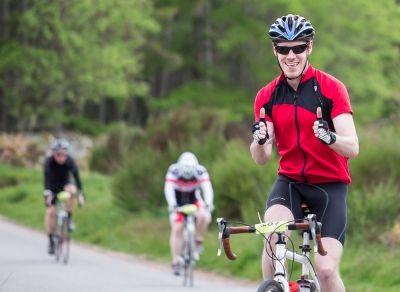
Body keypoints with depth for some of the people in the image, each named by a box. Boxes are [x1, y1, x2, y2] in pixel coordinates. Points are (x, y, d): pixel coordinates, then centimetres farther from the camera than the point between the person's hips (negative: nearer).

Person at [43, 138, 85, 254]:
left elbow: (76, 176, -30)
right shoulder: (49, 161, -29)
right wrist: (47, 193, -48)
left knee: (71, 190, -35)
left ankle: (69, 218, -17)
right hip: (53, 186, 0)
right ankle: (51, 240, 2)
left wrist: (81, 193, -41)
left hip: (65, 183, 0)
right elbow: (47, 178, -36)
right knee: (50, 212, -11)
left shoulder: (70, 161, -27)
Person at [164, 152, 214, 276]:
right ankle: (176, 262, -6)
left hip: (193, 198, 1)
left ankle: (198, 241, -6)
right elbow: (168, 189, -36)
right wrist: (172, 205, -52)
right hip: (177, 200, -1)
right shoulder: (173, 171, -27)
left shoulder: (201, 171, -24)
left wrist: (208, 204, -49)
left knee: (203, 216, -29)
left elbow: (207, 188, -33)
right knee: (176, 229, -13)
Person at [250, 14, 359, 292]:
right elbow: (261, 159, -5)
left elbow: (352, 148, -17)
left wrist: (329, 137, -39)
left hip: (330, 185, -2)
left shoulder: (331, 88, -9)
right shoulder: (266, 97, 1)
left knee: (326, 269, -15)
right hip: (290, 181, 2)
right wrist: (259, 141, -28)